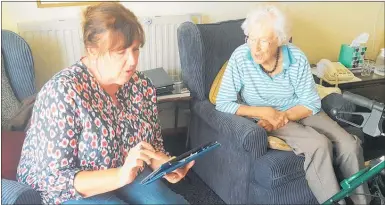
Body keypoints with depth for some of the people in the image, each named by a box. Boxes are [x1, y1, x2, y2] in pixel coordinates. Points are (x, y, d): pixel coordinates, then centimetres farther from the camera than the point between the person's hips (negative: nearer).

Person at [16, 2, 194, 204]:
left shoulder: (142, 85, -5)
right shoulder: (62, 91, -23)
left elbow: (154, 145, 6)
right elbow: (54, 179, -22)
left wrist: (166, 165, -16)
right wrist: (120, 176, -34)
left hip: (127, 176, 5)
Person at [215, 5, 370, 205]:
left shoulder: (297, 58, -14)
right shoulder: (240, 57, -20)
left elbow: (312, 104, -7)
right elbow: (222, 103, -20)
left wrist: (284, 116, -25)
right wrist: (265, 112, -27)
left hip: (299, 113, 3)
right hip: (266, 118, -3)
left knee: (350, 145, -14)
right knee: (318, 145, -28)